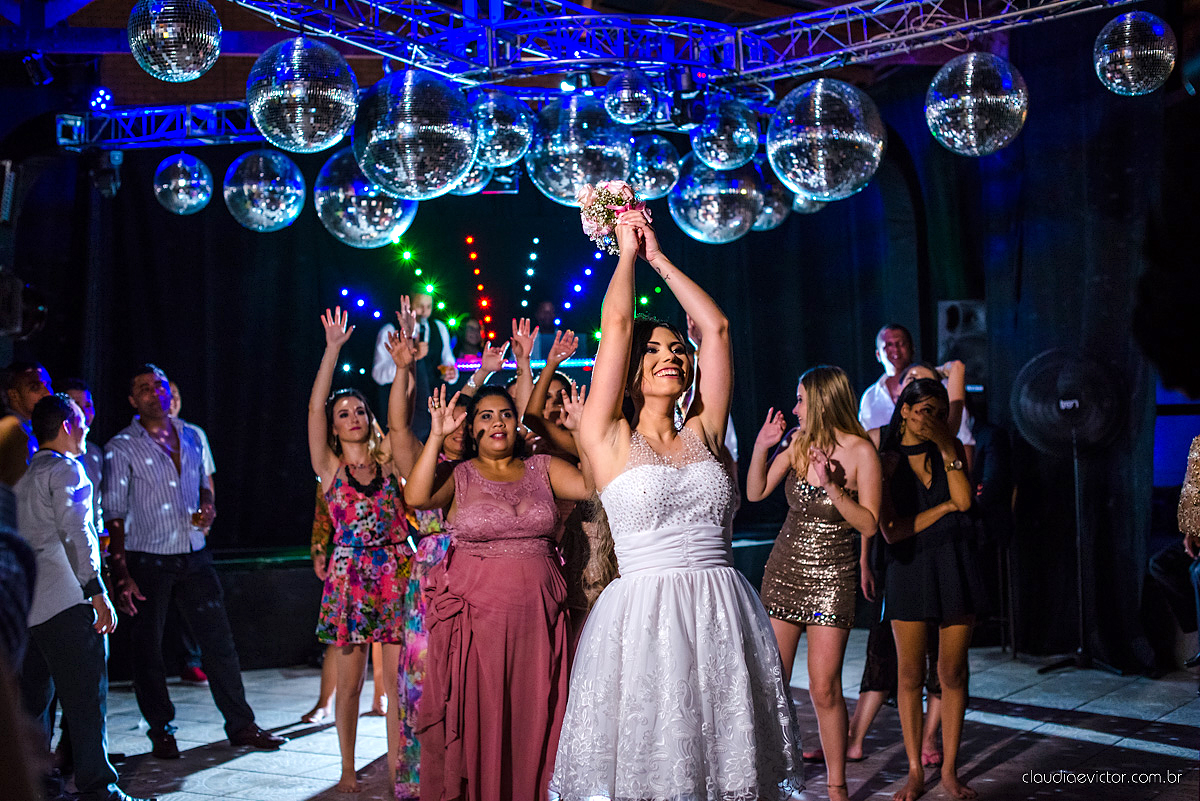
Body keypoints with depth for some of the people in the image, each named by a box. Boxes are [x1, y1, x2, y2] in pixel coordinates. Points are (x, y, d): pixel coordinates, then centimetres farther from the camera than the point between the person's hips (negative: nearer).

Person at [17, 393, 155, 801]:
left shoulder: (24, 475, 18)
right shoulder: (65, 469, -6)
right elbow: (76, 533, -14)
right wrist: (97, 591, -15)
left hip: (26, 606, 9)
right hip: (65, 600, -9)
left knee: (34, 699, 13)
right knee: (86, 698, -5)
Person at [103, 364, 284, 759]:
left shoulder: (190, 437, 11)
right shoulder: (121, 447, -4)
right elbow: (113, 515, -6)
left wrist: (207, 507, 0)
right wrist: (121, 575, -13)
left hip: (194, 555, 4)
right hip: (147, 560, -3)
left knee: (219, 640, 4)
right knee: (147, 648, 5)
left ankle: (240, 725, 13)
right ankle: (161, 731, 20)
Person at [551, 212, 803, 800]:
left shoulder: (703, 435, 11)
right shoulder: (608, 440, 2)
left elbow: (716, 326, 11)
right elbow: (615, 324, -1)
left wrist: (658, 258, 18)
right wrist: (627, 251, 14)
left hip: (723, 617, 3)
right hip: (642, 616, -3)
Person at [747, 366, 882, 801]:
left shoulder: (861, 451, -10)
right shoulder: (799, 442, 2)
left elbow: (869, 524, -12)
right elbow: (755, 492, 5)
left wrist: (833, 487, -23)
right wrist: (761, 449, -8)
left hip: (831, 579, -4)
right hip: (783, 570, 4)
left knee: (824, 688, -4)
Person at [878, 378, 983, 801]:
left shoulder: (950, 447, 8)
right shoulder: (885, 461, 0)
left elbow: (964, 500, -8)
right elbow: (891, 530, -8)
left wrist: (947, 448, -11)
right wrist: (945, 506, -6)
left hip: (954, 566, 2)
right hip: (910, 567, -2)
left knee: (952, 673, 5)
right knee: (911, 674, 3)